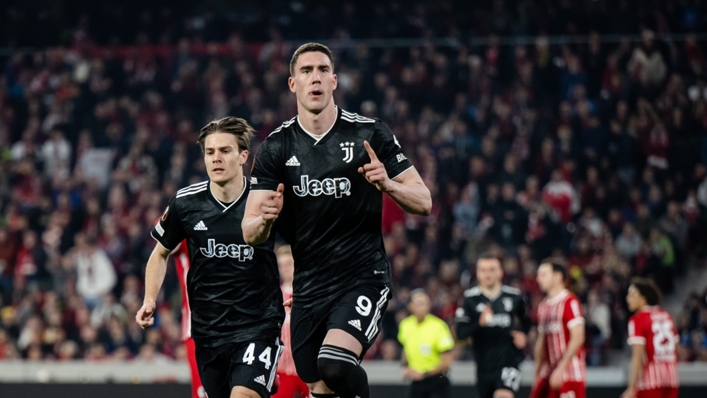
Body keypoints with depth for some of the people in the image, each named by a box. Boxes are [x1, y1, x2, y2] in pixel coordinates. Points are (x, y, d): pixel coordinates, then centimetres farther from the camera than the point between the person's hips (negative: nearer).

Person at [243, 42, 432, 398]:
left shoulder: (370, 135, -3)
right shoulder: (276, 148, 3)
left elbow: (423, 202, -1)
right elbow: (250, 234, 0)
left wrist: (388, 184, -21)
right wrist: (264, 219, -24)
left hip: (364, 277, -4)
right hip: (309, 286, 4)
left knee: (335, 364, -28)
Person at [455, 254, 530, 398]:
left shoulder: (514, 297, 0)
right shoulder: (470, 299, -4)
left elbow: (526, 320, 20)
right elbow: (460, 332, -10)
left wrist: (523, 334, 1)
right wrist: (479, 323, -26)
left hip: (509, 359, -2)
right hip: (484, 363, 2)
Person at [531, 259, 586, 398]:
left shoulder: (570, 302, -10)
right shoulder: (543, 306, 15)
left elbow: (577, 338, -17)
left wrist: (560, 369, -20)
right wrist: (537, 374, 16)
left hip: (569, 372, -8)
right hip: (549, 373, 8)